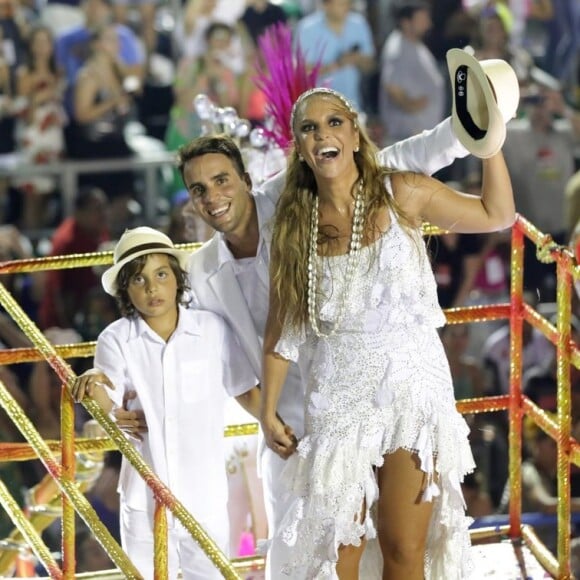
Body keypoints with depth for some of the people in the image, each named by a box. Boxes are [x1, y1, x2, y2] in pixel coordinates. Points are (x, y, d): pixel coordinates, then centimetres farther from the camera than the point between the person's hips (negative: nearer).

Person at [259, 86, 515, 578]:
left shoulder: (401, 196, -4)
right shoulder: (294, 225, 0)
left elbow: (497, 215, 6)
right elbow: (282, 330, 7)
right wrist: (268, 413, 8)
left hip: (412, 390, -1)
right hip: (339, 403, 1)